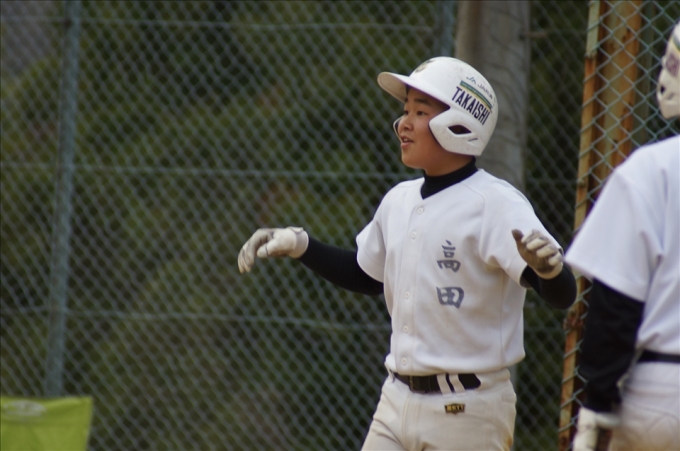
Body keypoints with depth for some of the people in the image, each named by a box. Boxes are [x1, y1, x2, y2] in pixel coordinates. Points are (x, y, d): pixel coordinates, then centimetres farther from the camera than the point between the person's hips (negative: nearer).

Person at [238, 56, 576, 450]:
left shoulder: (495, 204, -15)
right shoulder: (400, 200, 8)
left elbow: (563, 296, -24)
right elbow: (367, 275, 25)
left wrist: (548, 265, -46)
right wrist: (300, 245, 16)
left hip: (467, 412, -7)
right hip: (398, 401, 7)